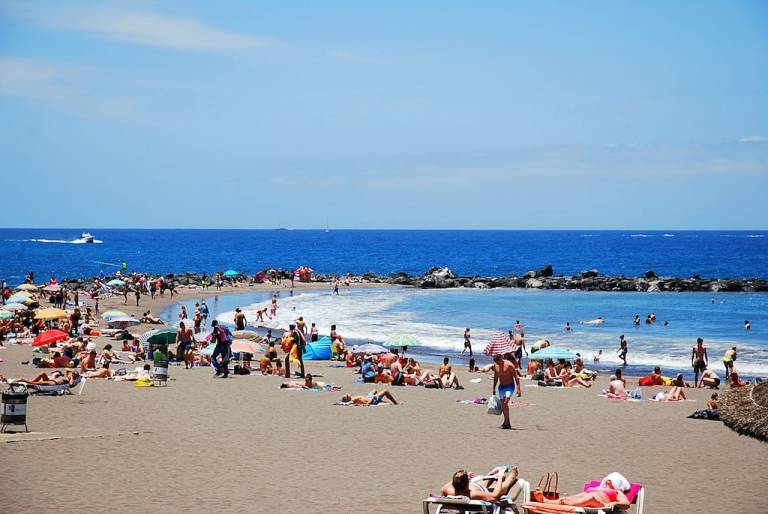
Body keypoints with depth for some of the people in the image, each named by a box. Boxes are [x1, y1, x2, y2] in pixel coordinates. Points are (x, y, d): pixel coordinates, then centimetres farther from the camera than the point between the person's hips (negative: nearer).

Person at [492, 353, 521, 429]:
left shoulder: (509, 365, -18)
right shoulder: (495, 365, 1)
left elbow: (516, 377, -15)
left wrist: (518, 389, -19)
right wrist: (494, 388, 18)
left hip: (509, 386, -6)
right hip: (501, 386, 6)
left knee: (505, 403, -21)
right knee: (503, 405, 5)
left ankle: (506, 423, -17)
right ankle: (507, 423, 15)